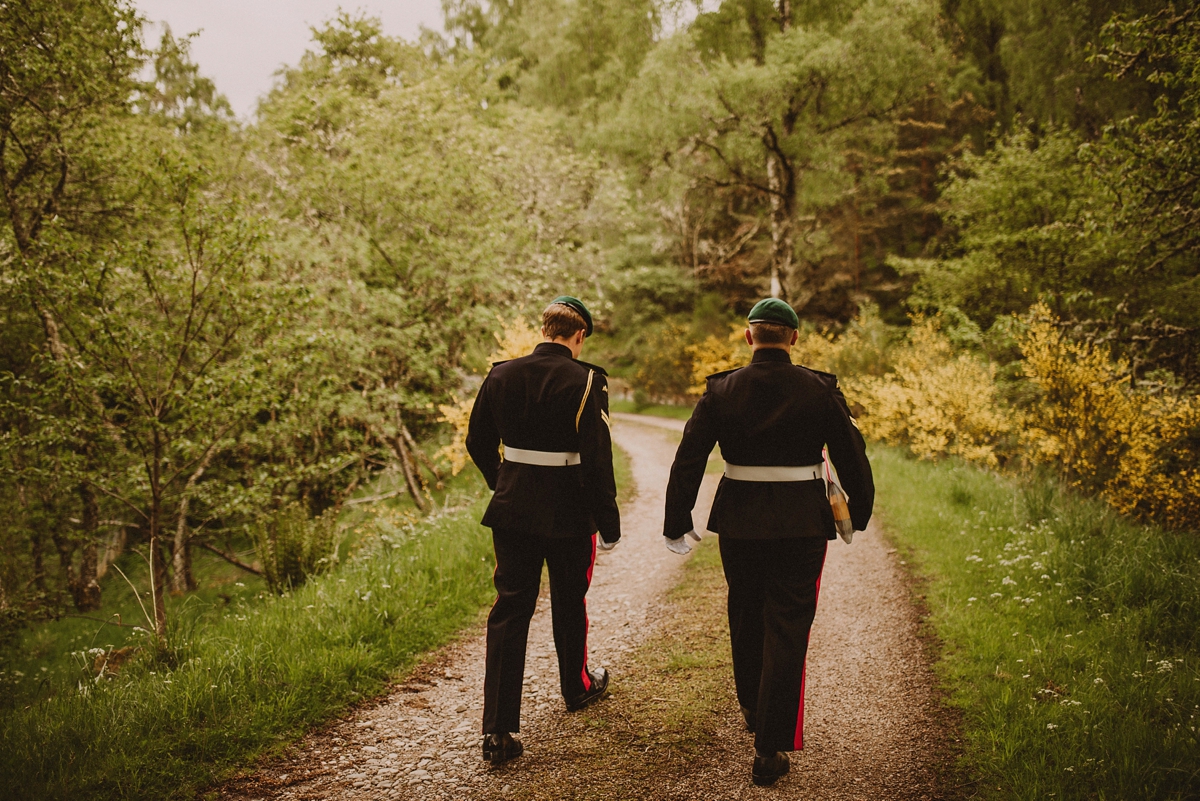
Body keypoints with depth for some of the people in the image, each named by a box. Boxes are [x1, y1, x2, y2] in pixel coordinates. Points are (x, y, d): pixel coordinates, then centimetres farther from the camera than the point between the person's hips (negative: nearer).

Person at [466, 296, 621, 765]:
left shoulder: (501, 376, 0)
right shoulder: (585, 382, -14)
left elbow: (478, 443, 8)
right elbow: (597, 459, -16)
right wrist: (608, 522, -8)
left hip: (512, 511, 3)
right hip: (568, 513, -2)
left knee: (509, 610, 4)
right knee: (569, 603, 19)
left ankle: (498, 731, 0)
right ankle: (576, 687, 42)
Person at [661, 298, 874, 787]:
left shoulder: (720, 390, -4)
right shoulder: (820, 390, -6)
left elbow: (688, 461, -5)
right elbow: (852, 457, -1)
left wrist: (677, 524, 3)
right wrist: (860, 514, 14)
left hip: (739, 525, 2)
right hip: (802, 526, -2)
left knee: (746, 621, 21)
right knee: (787, 632, 3)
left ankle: (753, 710, 44)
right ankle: (770, 750, 3)